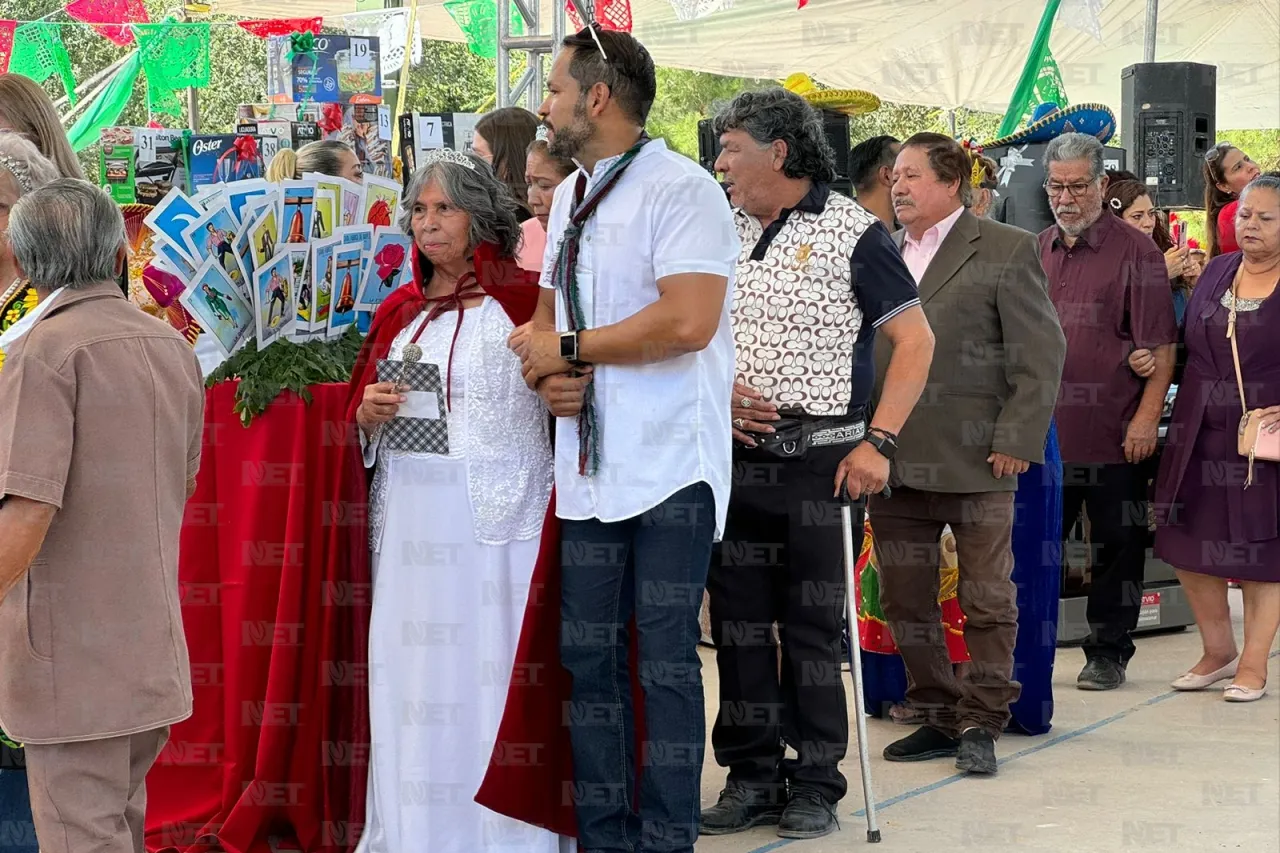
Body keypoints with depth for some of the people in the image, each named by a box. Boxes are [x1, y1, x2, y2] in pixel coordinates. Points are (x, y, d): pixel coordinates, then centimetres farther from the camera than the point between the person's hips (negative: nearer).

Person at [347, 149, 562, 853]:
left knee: (492, 670, -3)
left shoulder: (523, 299, -2)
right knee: (409, 675, 7)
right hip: (408, 515, 5)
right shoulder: (399, 311, 15)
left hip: (497, 513, -5)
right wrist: (371, 412, 0)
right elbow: (360, 418, 20)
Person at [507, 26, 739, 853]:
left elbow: (688, 320, -22)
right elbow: (547, 315, 22)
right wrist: (545, 373, -1)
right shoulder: (568, 198, 16)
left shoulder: (681, 188, -10)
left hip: (670, 466, -8)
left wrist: (570, 349, -12)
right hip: (589, 466, 8)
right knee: (589, 658, 9)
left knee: (666, 659, -2)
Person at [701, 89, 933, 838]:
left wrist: (877, 442, -14)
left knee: (813, 626, 2)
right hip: (736, 457, 5)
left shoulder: (852, 232, -5)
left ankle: (816, 783, 13)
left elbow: (916, 341, -7)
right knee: (738, 620, 8)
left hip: (820, 458, -5)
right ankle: (752, 777, 19)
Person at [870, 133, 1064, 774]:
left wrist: (1016, 439, -11)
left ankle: (982, 722, 14)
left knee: (987, 601, 3)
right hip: (893, 464, 5)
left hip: (975, 462, -5)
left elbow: (1041, 353, -5)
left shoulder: (1006, 250, -2)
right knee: (904, 600, 9)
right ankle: (937, 717, 21)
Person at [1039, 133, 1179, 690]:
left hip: (1114, 436, -5)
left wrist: (1147, 418, -14)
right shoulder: (1035, 252, 13)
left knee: (1115, 550, 5)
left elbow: (1162, 348, -7)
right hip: (1042, 432, 5)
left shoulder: (1135, 252, -4)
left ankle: (1107, 653, 15)